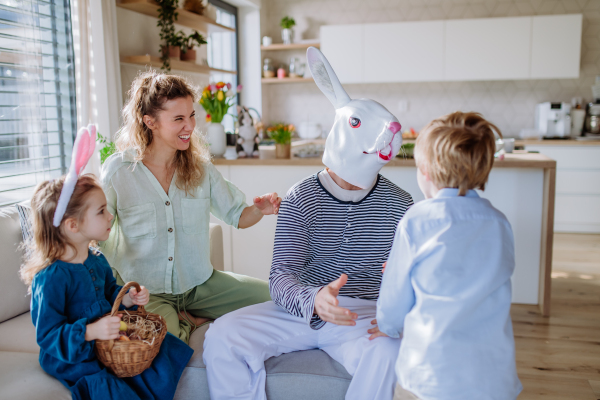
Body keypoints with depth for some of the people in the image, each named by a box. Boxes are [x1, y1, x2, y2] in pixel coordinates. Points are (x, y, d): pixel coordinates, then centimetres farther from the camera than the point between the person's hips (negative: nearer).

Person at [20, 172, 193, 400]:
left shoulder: (97, 260, 2)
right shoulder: (51, 277, -25)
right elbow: (47, 335, -23)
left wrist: (129, 298, -3)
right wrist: (90, 332, -35)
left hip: (107, 342, 7)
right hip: (72, 359, -7)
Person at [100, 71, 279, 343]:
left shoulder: (200, 166, 1)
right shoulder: (118, 170, -10)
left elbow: (236, 216, 7)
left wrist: (260, 209, -16)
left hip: (199, 284, 4)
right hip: (145, 292, -4)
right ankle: (189, 323, 1)